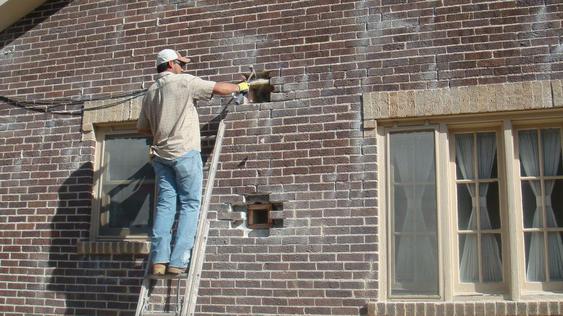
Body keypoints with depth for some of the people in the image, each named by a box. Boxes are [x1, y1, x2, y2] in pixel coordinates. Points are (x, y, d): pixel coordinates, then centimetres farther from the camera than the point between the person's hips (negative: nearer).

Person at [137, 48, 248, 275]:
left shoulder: (150, 93, 16)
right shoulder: (185, 82, -3)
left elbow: (142, 128, 22)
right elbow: (220, 88, -3)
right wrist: (240, 86, 15)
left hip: (161, 154, 6)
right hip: (185, 152, -6)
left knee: (165, 204, 3)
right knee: (189, 205, -2)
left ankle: (159, 260, -3)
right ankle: (177, 261, -8)